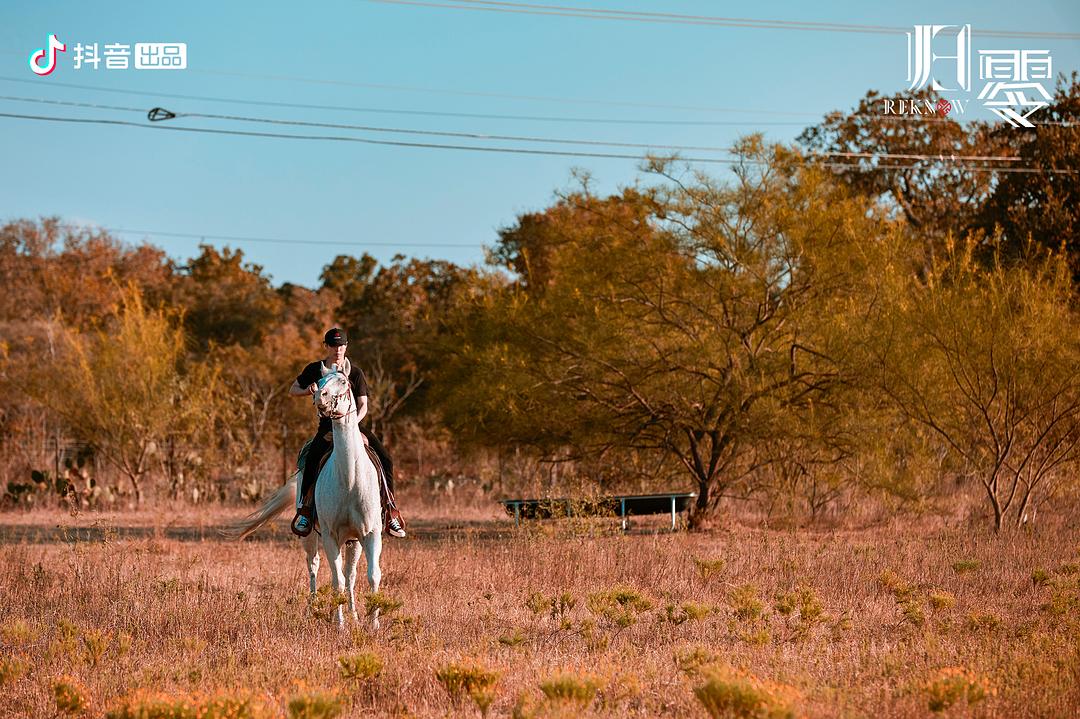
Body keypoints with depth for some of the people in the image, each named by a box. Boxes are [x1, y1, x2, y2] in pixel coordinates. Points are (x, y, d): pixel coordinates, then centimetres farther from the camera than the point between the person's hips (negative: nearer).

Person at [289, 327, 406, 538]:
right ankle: (303, 509, -23)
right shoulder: (314, 370, 6)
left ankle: (391, 512, -9)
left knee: (385, 459, -17)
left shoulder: (355, 373, 4)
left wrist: (353, 422, -21)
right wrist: (309, 391, -8)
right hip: (327, 426, -1)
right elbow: (293, 390, 15)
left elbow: (363, 406, -1)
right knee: (312, 458, -32)